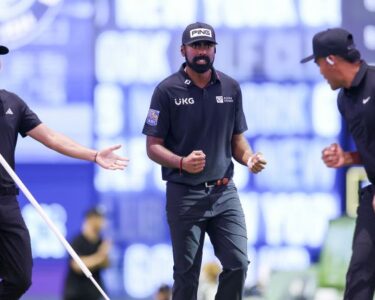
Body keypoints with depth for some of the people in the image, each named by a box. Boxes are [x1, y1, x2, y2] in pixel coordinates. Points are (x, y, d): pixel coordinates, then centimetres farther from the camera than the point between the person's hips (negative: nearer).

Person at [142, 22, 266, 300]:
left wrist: (250, 158, -8)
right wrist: (181, 163, -24)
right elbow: (153, 146, -4)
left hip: (224, 192, 3)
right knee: (186, 274, 3)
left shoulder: (231, 88, 7)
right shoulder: (168, 90, -4)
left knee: (238, 264, -4)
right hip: (184, 194, -3)